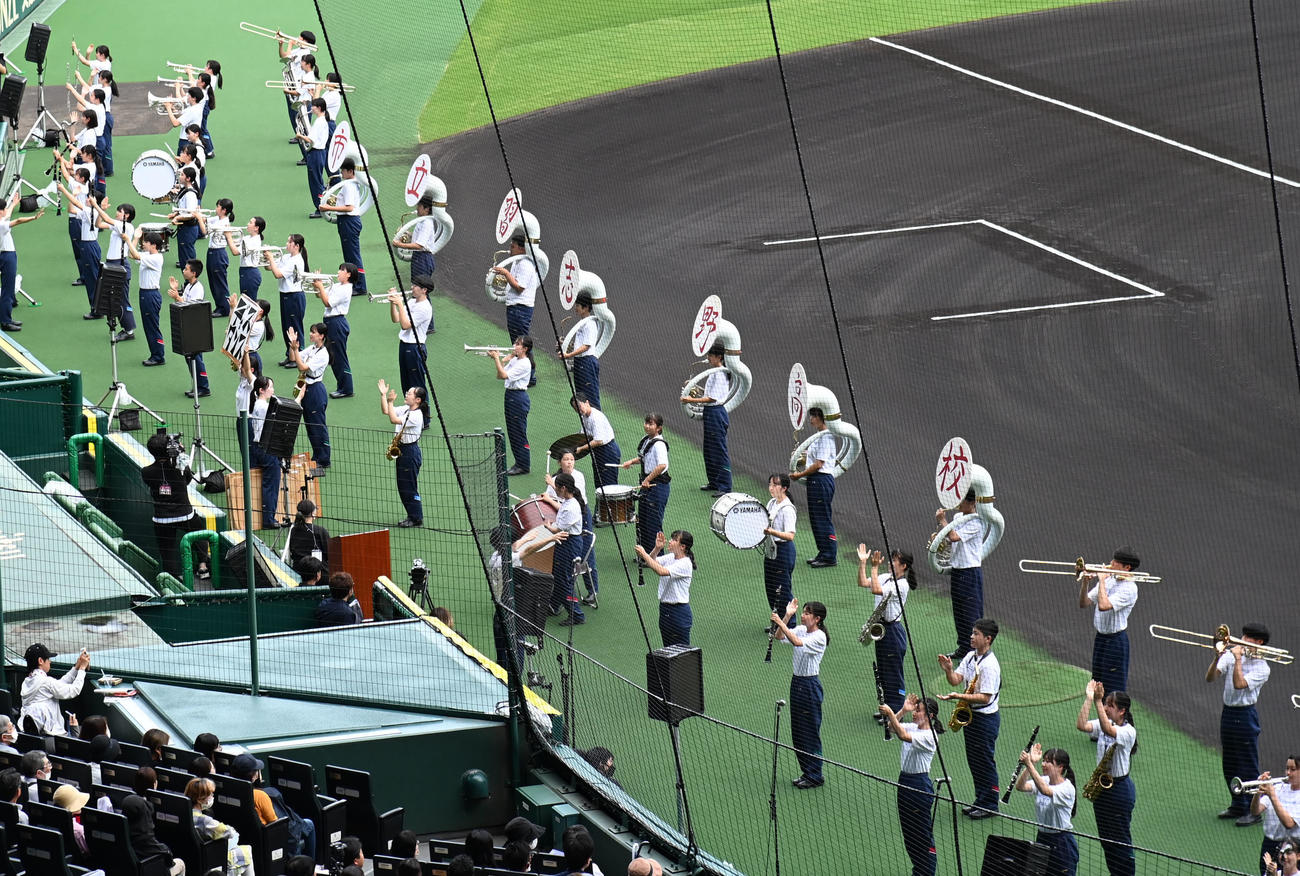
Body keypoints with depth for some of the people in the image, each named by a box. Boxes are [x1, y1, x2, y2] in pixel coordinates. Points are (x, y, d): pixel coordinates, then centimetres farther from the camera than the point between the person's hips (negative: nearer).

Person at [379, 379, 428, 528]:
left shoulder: (416, 416, -21)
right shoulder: (405, 409, 7)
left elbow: (394, 420, -29)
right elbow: (386, 411, 12)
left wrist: (390, 402, -28)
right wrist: (383, 395, 2)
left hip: (410, 451, -9)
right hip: (402, 450, 9)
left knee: (410, 487, -1)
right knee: (402, 486, 15)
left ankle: (417, 519, 10)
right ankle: (411, 516, 26)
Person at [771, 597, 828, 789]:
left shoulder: (819, 637, -17)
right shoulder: (801, 630, 7)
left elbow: (797, 642, -31)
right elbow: (780, 636, 0)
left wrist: (781, 623, -32)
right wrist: (787, 616, -8)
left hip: (810, 685, -8)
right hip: (797, 682, 8)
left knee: (810, 732, -1)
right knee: (797, 732, 12)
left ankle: (815, 776, 8)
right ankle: (807, 772, 23)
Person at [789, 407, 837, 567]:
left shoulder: (826, 437, -15)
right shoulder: (819, 436, 15)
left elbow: (818, 464, -19)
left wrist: (801, 475, -11)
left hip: (821, 480, -10)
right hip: (814, 481, 10)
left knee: (823, 519, -6)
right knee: (815, 518, 15)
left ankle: (829, 557, -2)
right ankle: (823, 553, 22)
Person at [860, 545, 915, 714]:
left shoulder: (901, 585, -18)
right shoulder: (886, 578, 8)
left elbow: (876, 589, -29)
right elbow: (863, 582, 8)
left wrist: (875, 567, -27)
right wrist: (862, 562, -2)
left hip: (893, 629, -9)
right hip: (882, 629, 9)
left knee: (894, 675, -1)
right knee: (883, 673, 17)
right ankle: (887, 708, 28)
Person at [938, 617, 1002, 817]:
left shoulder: (989, 665, -23)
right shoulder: (970, 656, 5)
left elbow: (985, 697, -25)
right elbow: (956, 679, 5)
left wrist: (958, 696, -31)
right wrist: (948, 669, -16)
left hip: (986, 718, -9)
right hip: (970, 715, 9)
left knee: (985, 762, 1)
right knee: (973, 761, 16)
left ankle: (990, 805, 12)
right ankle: (980, 802, 28)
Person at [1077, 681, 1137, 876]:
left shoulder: (1128, 731, -16)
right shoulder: (1103, 724, 3)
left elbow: (1109, 730, -36)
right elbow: (1081, 725, -13)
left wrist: (1098, 701, -39)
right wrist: (1088, 699, -19)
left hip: (1119, 788, -7)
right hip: (1101, 786, 7)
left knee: (1120, 840, -1)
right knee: (1105, 837, 15)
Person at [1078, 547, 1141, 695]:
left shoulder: (1129, 588, -17)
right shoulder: (1108, 580, 7)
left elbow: (1104, 605, -30)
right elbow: (1084, 604, 8)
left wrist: (1102, 581, -20)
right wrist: (1084, 583, -8)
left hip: (1116, 639, -8)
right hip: (1101, 637, 8)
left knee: (1115, 688, -4)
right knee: (1099, 686, 17)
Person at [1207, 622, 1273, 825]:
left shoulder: (1262, 667, -10)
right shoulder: (1230, 655, 4)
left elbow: (1239, 684, -24)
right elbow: (1210, 678, -5)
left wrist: (1238, 658, -20)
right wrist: (1217, 658, -20)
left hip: (1245, 715, -6)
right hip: (1228, 714, 6)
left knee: (1248, 766, -2)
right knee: (1230, 765, 14)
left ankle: (1253, 810, 5)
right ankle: (1238, 806, 27)